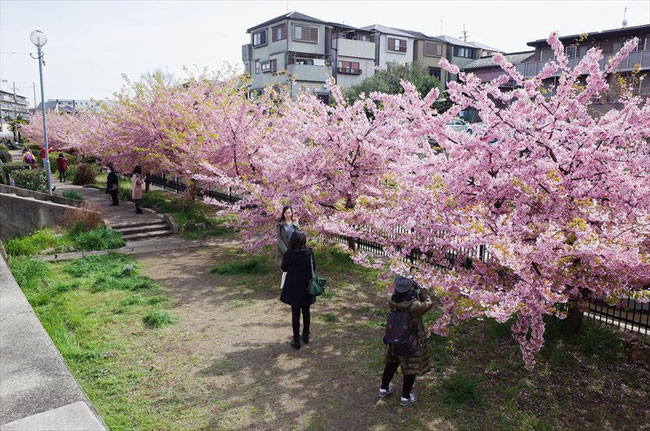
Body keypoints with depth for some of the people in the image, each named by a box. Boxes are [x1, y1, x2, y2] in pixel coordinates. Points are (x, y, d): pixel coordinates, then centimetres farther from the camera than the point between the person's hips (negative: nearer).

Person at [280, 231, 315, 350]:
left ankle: (296, 341, 14)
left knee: (295, 313, 8)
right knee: (306, 311, 18)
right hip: (307, 286, 2)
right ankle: (306, 336, 32)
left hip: (293, 288, -2)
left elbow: (284, 268, -4)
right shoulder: (309, 253, -13)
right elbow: (313, 267, -1)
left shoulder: (288, 254, -17)